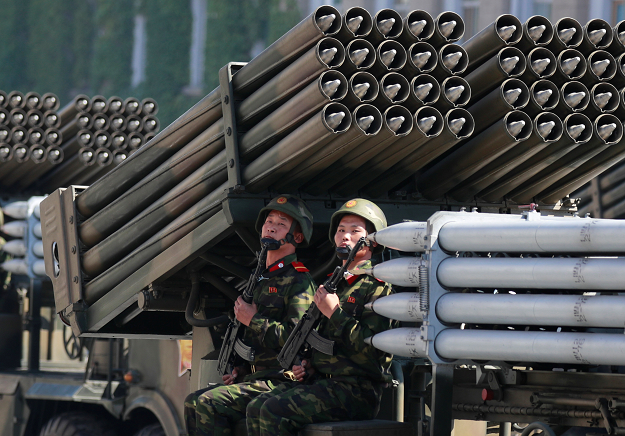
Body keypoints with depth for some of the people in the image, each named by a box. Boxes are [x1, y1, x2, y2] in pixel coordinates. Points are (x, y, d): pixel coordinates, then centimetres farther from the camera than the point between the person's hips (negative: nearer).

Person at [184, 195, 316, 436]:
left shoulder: (299, 281, -9)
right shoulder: (263, 280, 22)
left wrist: (252, 320, -11)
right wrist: (241, 370, 13)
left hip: (281, 381, -10)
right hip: (257, 377, 10)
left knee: (208, 403, -22)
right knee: (193, 401, 4)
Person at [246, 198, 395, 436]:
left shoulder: (377, 287, -6)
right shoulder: (336, 284, 22)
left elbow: (373, 347, -18)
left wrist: (335, 313, -16)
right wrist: (309, 365, 12)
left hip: (357, 390, -9)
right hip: (322, 380, 9)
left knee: (275, 411, -25)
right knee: (256, 408, -8)